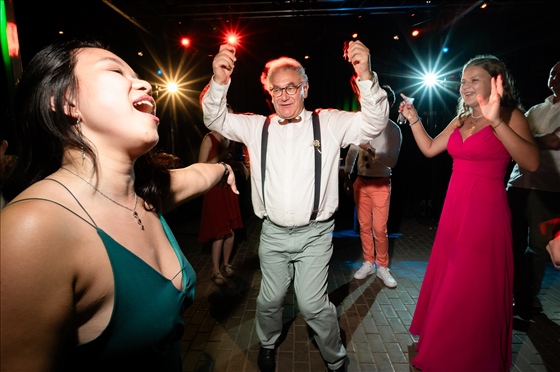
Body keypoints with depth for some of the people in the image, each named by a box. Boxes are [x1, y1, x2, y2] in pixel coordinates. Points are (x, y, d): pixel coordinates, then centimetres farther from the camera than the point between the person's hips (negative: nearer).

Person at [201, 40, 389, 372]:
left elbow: (374, 123, -9)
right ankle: (268, 344, 49)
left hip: (315, 234, -2)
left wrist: (366, 76, -26)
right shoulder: (257, 127, 3)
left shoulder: (328, 123, -3)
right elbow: (216, 120, 1)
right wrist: (219, 82, -19)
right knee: (270, 300, 17)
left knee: (313, 304, 2)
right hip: (273, 233, 3)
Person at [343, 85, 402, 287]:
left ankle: (382, 267, 20)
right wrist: (347, 175, 11)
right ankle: (368, 263, 28)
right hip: (361, 182, 4)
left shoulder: (393, 129, -8)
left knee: (380, 229, -1)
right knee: (364, 226, 12)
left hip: (380, 184, -3)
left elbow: (392, 160, -17)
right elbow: (352, 151, 10)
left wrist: (372, 150, -32)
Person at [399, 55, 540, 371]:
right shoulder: (461, 119, 11)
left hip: (486, 211, -7)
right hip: (455, 208, 7)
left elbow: (532, 163, -23)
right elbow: (429, 149, 15)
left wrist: (496, 121, -33)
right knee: (448, 282, 18)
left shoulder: (511, 116, -9)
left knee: (477, 288, 6)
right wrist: (414, 119, 7)